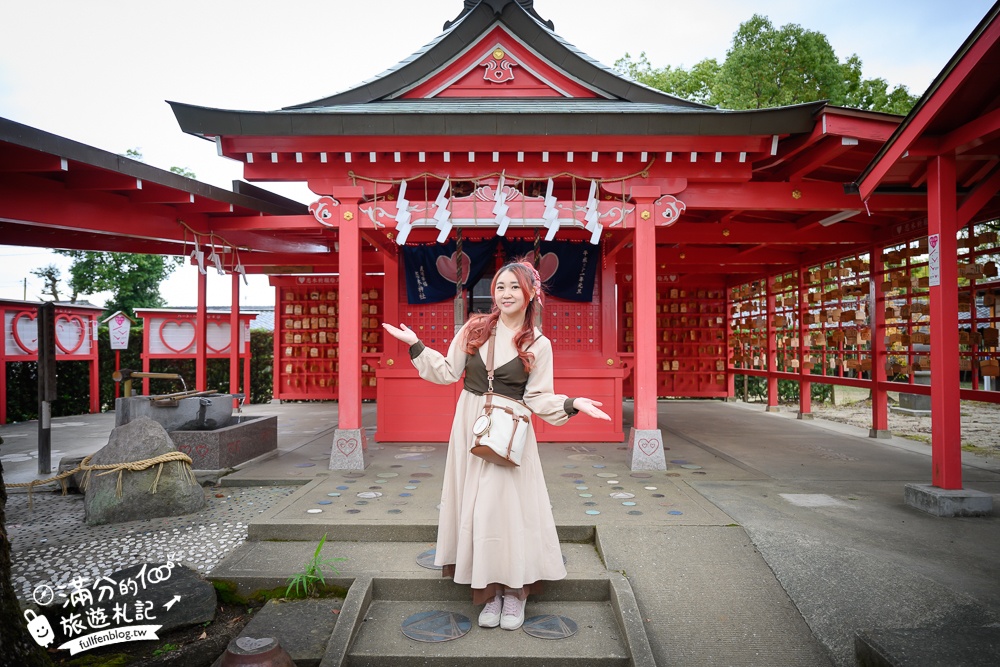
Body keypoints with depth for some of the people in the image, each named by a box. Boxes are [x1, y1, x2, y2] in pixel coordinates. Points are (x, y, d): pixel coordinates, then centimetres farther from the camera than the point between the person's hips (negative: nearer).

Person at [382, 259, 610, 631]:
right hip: (469, 428, 3)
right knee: (474, 505, 5)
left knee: (507, 505, -5)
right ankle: (490, 591, 19)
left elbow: (537, 398, -1)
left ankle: (515, 591, 16)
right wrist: (415, 345, 4)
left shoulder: (538, 345, 0)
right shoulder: (474, 330, 5)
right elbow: (449, 373, 8)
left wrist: (572, 404, -15)